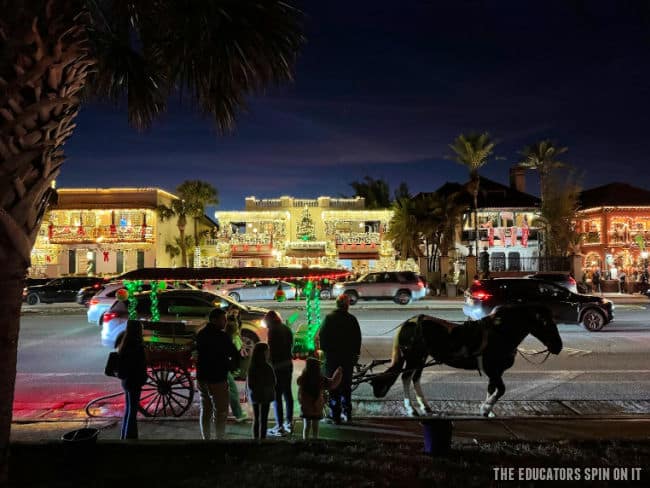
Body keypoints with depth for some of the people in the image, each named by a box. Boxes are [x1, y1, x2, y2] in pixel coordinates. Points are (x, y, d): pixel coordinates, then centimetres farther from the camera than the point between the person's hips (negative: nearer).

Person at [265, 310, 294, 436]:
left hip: (277, 366, -9)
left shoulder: (273, 331, -14)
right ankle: (289, 423, 28)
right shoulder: (286, 329, 9)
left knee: (277, 396, -2)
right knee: (287, 393, 17)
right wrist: (288, 357, 18)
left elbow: (271, 350, -16)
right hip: (288, 364, 9)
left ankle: (280, 427, 2)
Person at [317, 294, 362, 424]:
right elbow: (358, 339, 3)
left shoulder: (329, 317, -9)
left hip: (332, 356, -2)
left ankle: (335, 415, 3)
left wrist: (325, 350, 7)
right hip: (348, 357, 3)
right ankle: (347, 413, 19)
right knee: (346, 385, 14)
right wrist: (356, 354, 14)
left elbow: (321, 336, -7)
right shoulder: (352, 319, -3)